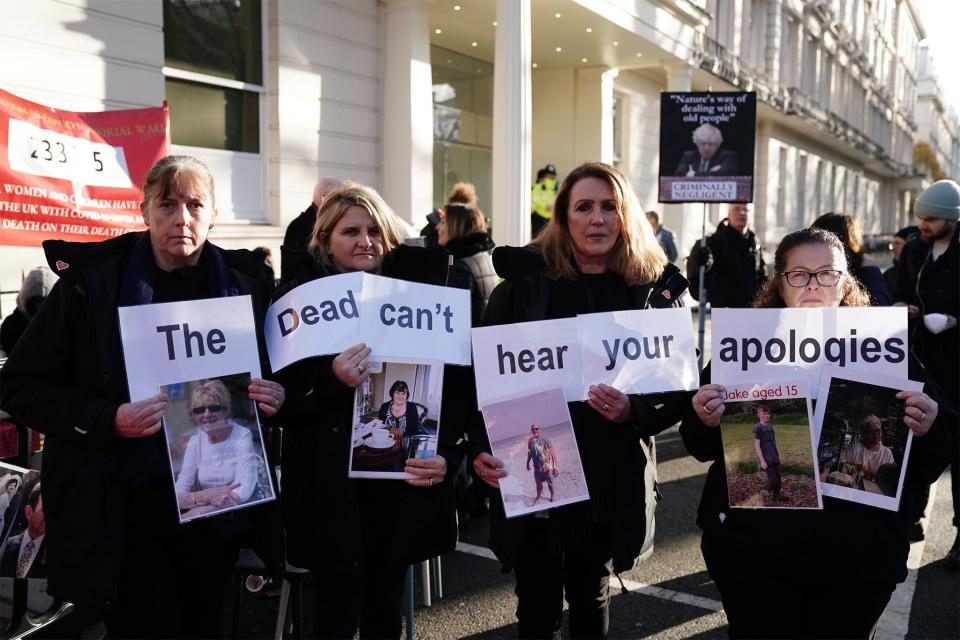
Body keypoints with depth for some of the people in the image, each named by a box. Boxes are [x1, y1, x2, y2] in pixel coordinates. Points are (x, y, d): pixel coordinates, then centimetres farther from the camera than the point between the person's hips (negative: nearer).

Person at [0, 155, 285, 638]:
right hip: (126, 507, -3)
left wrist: (274, 398, -9)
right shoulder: (92, 281, -5)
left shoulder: (245, 283, 3)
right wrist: (107, 420, -18)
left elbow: (279, 372, 14)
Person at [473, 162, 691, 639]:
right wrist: (481, 448, -17)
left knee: (592, 600, 19)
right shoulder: (525, 280, -3)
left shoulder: (654, 289, 0)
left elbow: (677, 389, 1)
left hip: (612, 476, 1)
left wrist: (633, 413, -19)